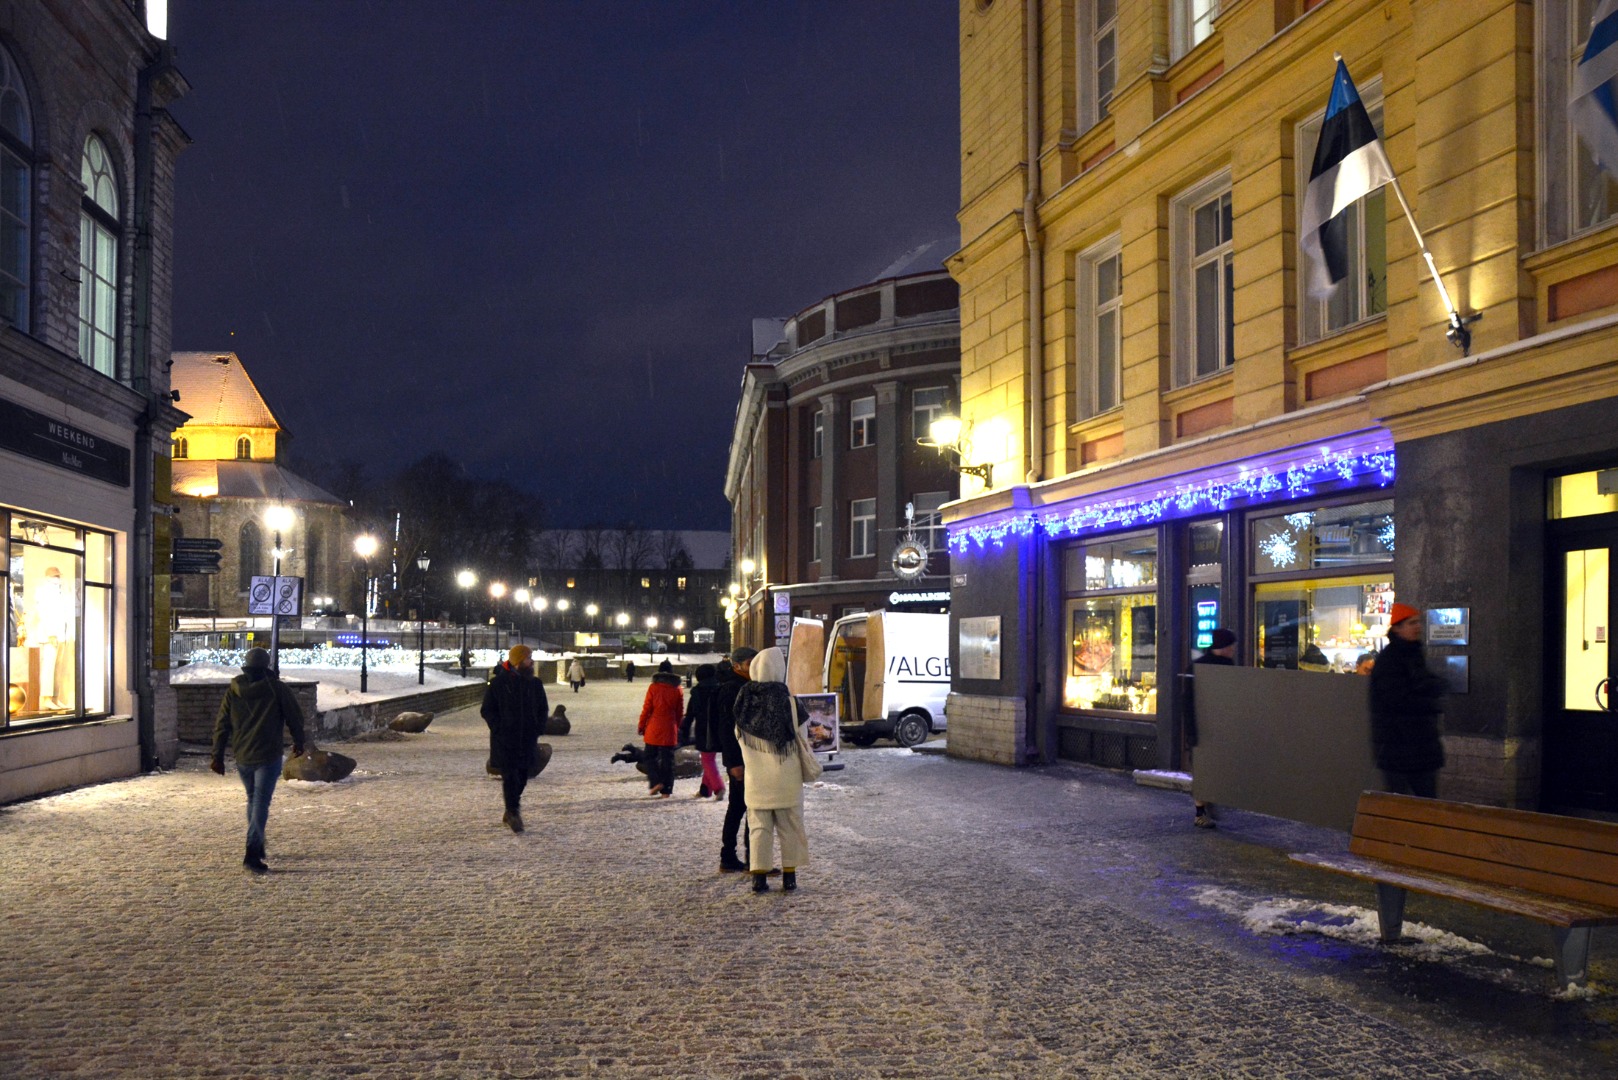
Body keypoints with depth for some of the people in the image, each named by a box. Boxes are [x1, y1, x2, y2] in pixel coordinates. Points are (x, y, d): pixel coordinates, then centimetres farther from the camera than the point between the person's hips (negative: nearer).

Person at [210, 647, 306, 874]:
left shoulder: (233, 691, 4)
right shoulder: (276, 688, -7)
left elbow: (221, 725, 6)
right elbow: (295, 716, 0)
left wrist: (217, 756, 11)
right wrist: (298, 742, 16)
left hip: (241, 758, 5)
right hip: (268, 757, -4)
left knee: (253, 800, 21)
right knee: (260, 804, -5)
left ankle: (257, 846, 31)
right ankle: (252, 853, -15)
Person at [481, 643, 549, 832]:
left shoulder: (534, 684, 7)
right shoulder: (497, 683, -5)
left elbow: (543, 709, 17)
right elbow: (487, 710, -2)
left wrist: (538, 729, 3)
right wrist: (499, 729, -13)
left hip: (527, 740, 5)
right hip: (504, 740, -5)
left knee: (522, 777, 8)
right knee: (510, 777, -10)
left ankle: (510, 814, 22)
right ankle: (513, 813, -5)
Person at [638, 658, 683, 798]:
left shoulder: (653, 687, -7)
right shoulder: (677, 689, 1)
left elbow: (646, 709, -6)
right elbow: (680, 712, 6)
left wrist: (642, 726, 5)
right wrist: (677, 727, 17)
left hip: (654, 729, -2)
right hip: (670, 730, 2)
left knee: (650, 756, 11)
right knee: (668, 759, 6)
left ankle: (656, 781, -7)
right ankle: (666, 790, 4)